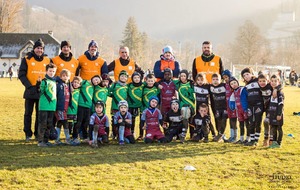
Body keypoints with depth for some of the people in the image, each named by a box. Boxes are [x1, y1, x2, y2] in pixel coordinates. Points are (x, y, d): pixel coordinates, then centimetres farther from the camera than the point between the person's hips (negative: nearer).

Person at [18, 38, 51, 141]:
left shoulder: (47, 60, 9)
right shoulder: (27, 59, 0)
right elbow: (21, 75, -6)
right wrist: (30, 86, -16)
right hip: (30, 91, -2)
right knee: (28, 113, 3)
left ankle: (38, 133, 15)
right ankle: (28, 134, 11)